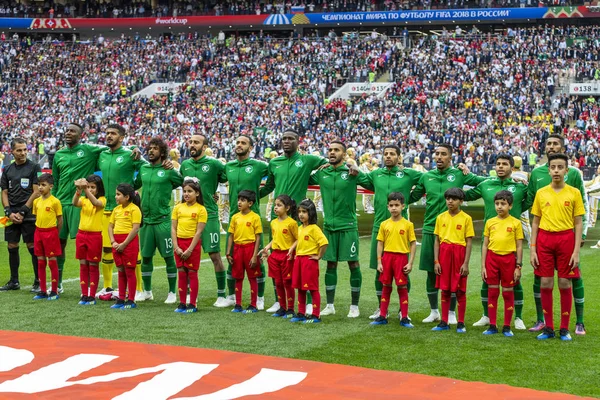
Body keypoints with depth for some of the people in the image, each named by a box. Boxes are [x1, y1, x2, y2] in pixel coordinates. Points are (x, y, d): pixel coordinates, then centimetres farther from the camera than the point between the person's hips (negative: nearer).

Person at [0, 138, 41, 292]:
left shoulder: (34, 167, -2)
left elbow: (37, 192, -8)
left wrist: (22, 211, -11)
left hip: (29, 215, -5)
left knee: (33, 247, -6)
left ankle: (38, 282, 0)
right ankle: (14, 281, 18)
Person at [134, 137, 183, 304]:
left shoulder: (168, 171, -5)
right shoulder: (143, 169, 10)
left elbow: (185, 182, 3)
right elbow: (135, 185, 25)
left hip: (163, 220, -5)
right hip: (145, 220, 5)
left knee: (168, 257, 0)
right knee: (145, 257, 10)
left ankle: (172, 293, 9)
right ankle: (147, 291, 22)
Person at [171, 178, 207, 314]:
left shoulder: (201, 209, -6)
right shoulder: (178, 208, 6)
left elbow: (199, 231, -10)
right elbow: (173, 228, 4)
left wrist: (189, 250, -14)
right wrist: (177, 247, -7)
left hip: (193, 243, -4)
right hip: (179, 242, 4)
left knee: (192, 273, -1)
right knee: (181, 273, 7)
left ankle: (192, 304, 4)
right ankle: (182, 303, 13)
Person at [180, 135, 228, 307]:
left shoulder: (213, 164, -6)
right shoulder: (185, 164, 9)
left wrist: (213, 192, -1)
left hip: (209, 215, -5)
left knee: (215, 255, -3)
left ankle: (221, 295, 5)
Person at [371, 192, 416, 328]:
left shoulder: (408, 224, -2)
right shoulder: (384, 224, 5)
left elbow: (413, 244, -1)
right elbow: (380, 243, 7)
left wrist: (410, 263, -6)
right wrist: (379, 262, 1)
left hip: (401, 257, -2)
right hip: (387, 256, 2)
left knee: (402, 287, 1)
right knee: (386, 286, 9)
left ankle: (404, 318, 7)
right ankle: (382, 316, 15)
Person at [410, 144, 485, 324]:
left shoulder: (459, 175, 0)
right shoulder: (426, 176, 8)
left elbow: (484, 181, 6)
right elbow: (412, 197, 19)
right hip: (430, 229, 3)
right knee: (431, 273, 8)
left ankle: (451, 313, 14)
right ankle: (434, 311, 21)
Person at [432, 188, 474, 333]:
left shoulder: (466, 218, -3)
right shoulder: (441, 217, 7)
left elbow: (469, 242, -3)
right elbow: (437, 241, 8)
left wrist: (466, 263, -9)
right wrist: (436, 261, 1)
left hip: (459, 253, -3)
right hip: (444, 253, 3)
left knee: (460, 291, 2)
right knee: (445, 290, 7)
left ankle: (461, 323, 9)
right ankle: (444, 322, 14)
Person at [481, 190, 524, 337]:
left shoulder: (515, 223, 0)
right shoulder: (490, 222, 7)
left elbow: (519, 246, 1)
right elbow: (485, 245, 9)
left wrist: (518, 266, -3)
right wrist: (483, 266, 5)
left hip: (508, 259, -2)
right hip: (492, 258, 2)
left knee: (508, 292, 4)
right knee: (492, 292, 5)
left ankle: (507, 327, 11)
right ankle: (492, 326, 12)